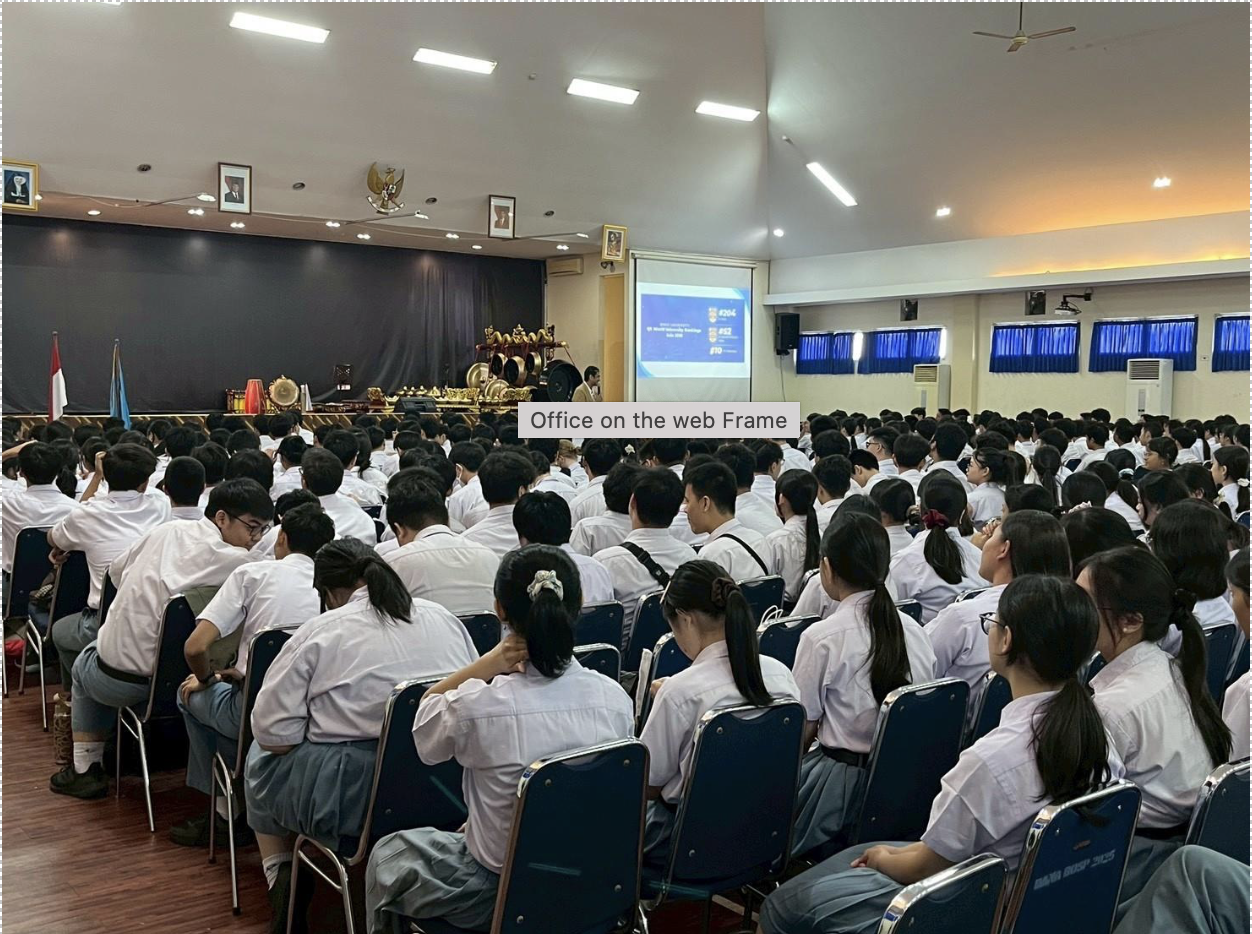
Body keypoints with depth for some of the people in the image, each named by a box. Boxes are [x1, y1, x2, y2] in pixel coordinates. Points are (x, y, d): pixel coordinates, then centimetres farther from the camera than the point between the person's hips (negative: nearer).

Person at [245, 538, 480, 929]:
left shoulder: (320, 632, -6)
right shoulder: (446, 619, 6)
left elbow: (273, 734, -7)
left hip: (348, 800, -5)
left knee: (260, 757, 27)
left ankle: (282, 875, 21)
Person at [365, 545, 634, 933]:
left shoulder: (477, 705, -28)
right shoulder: (615, 698, -15)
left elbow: (425, 722, -3)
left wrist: (487, 664, -18)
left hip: (501, 894, -4)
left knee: (388, 853, 25)